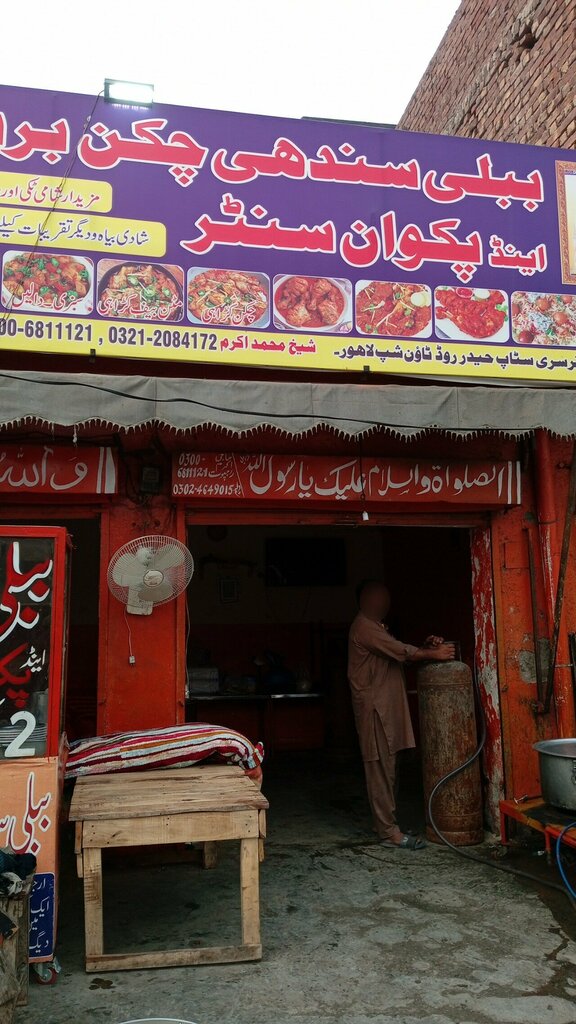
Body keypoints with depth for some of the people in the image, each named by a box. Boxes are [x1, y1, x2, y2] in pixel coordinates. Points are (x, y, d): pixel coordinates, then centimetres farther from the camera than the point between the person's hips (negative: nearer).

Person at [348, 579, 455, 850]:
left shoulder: (374, 627, 20)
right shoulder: (365, 627, -14)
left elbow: (398, 652, 16)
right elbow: (401, 652, -19)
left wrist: (425, 647, 1)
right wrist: (434, 654, -11)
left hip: (385, 708, 10)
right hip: (374, 708, -10)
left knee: (385, 770, 13)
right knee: (380, 769, -5)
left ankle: (387, 825, 20)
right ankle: (389, 832, -1)